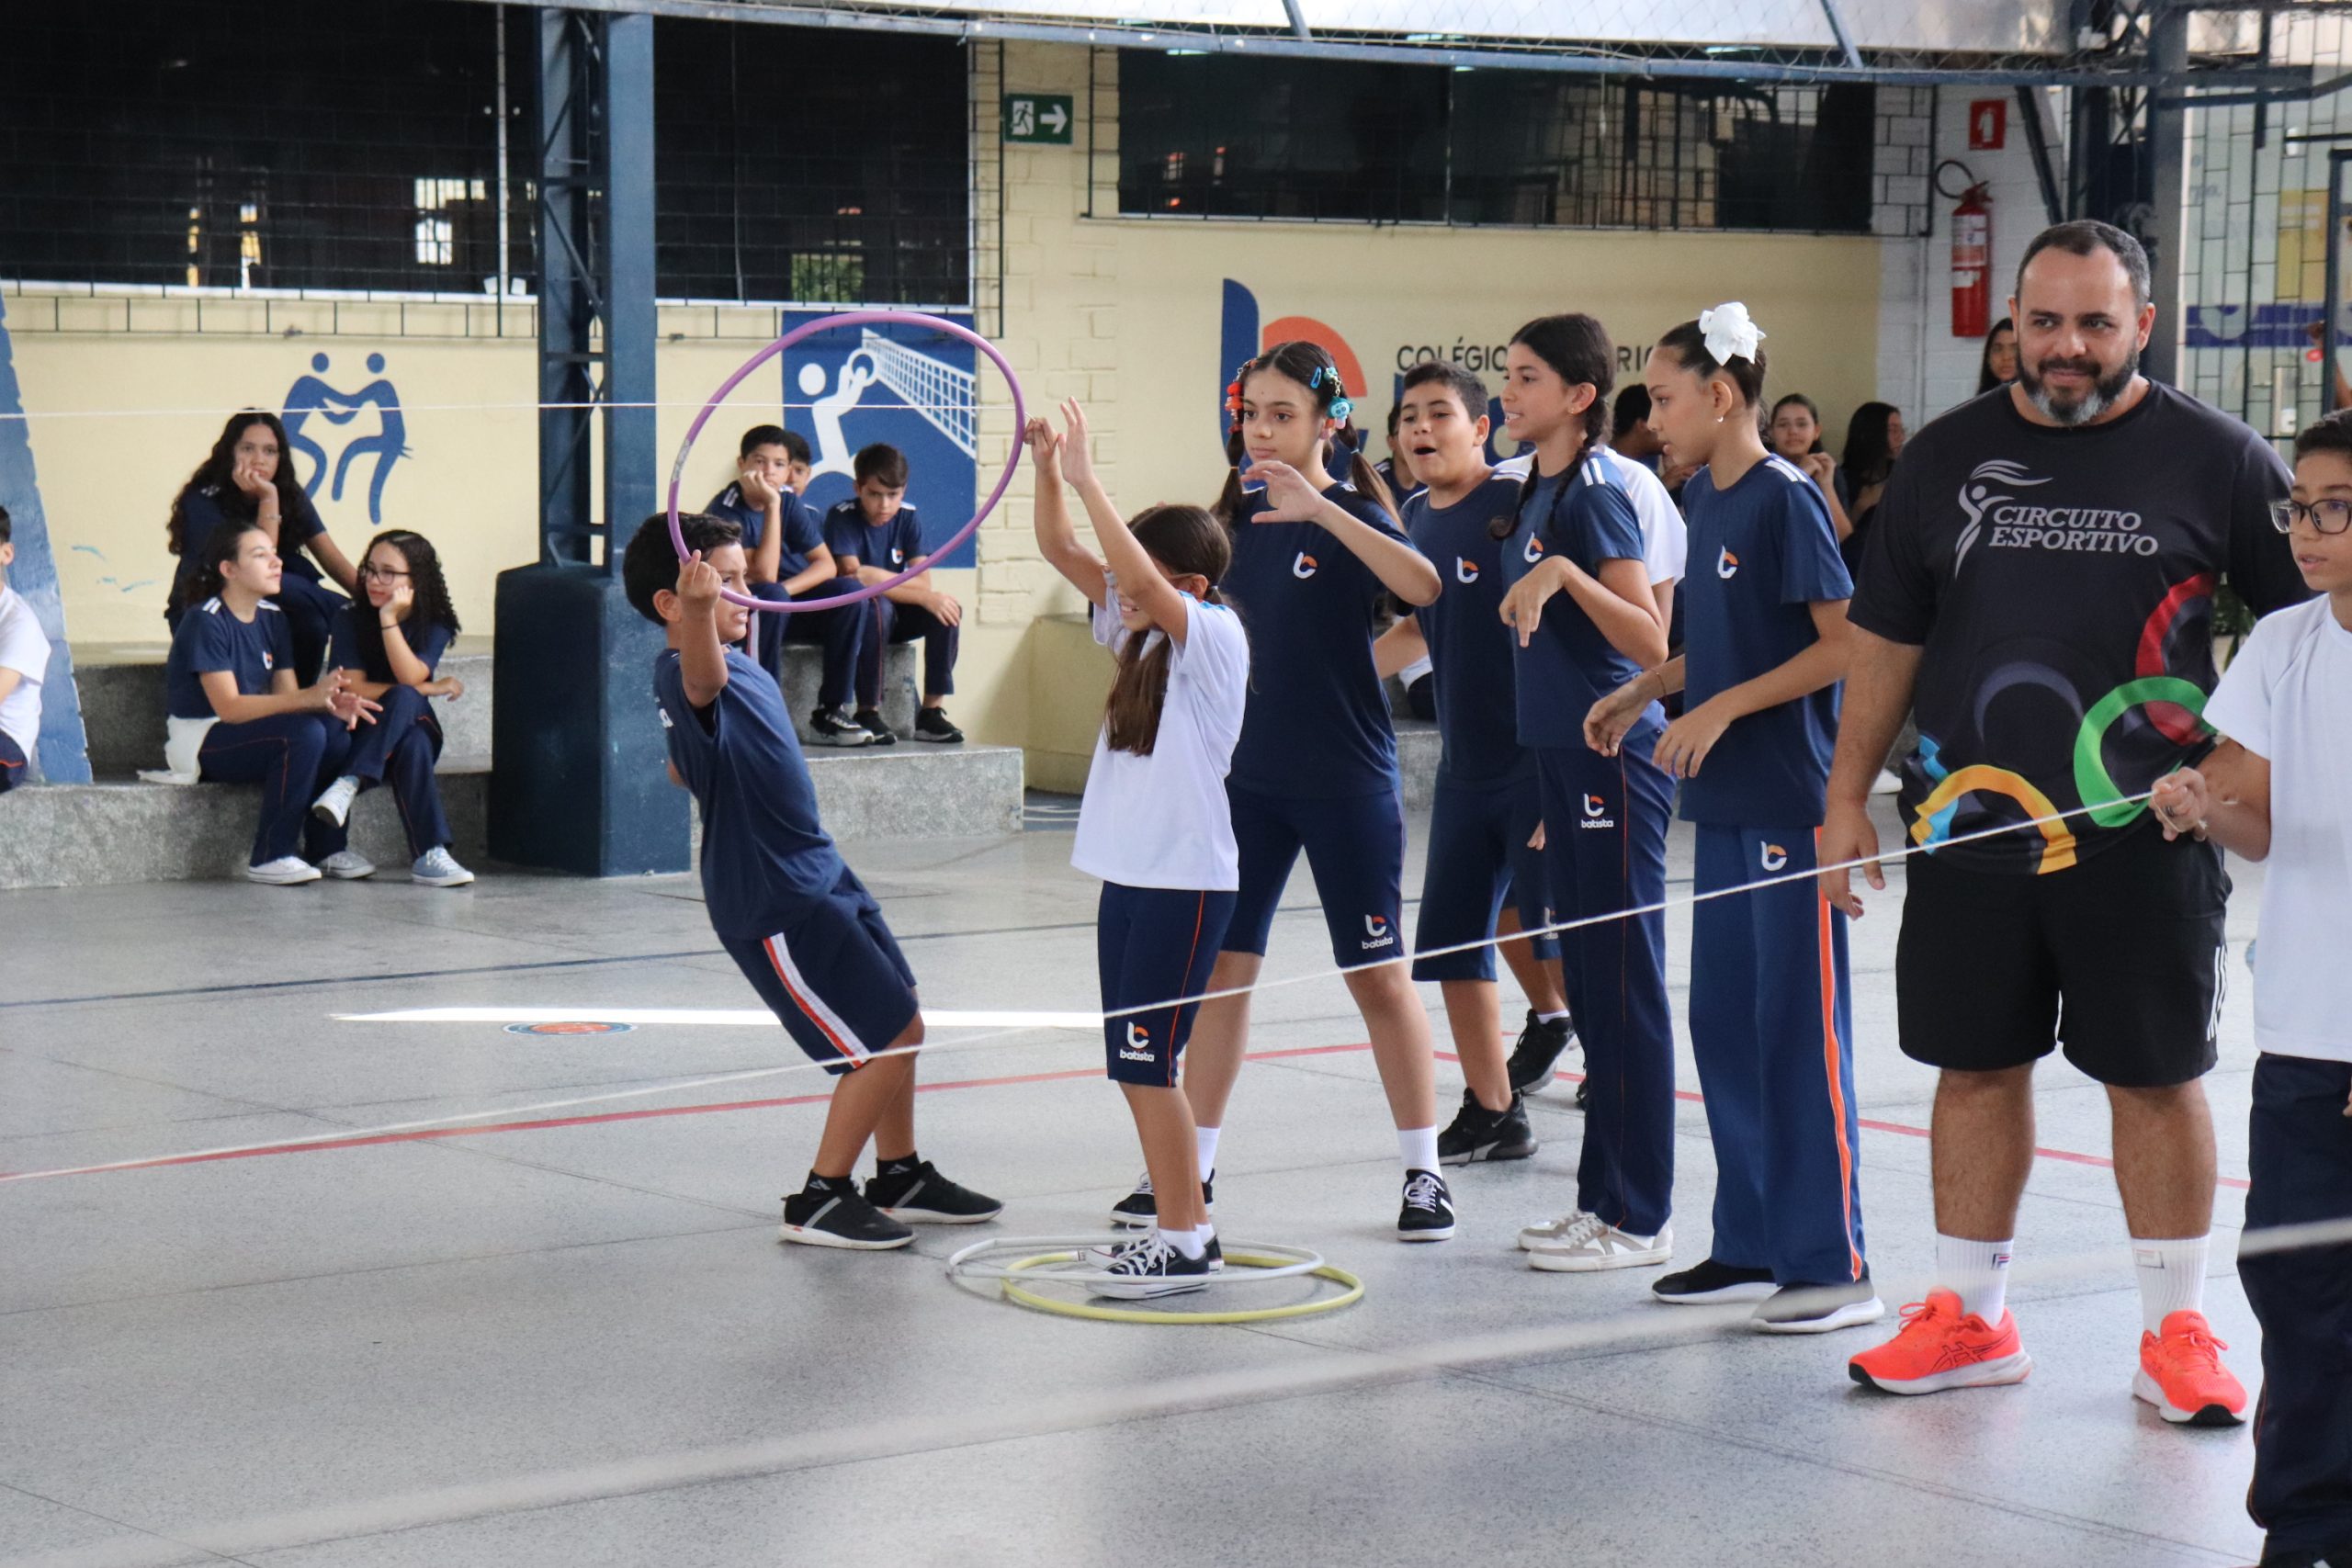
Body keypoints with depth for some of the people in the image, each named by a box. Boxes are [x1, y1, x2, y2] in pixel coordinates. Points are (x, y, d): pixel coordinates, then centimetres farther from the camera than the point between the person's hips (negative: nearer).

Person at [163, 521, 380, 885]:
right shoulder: (205, 622, -16)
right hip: (199, 742, -7)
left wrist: (331, 702, -24)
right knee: (305, 733, -30)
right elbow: (228, 707, -25)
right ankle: (270, 858, -23)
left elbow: (286, 696, 0)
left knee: (334, 727, -20)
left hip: (247, 732, 7)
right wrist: (310, 696, -35)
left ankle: (326, 849, -11)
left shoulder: (273, 619, 7)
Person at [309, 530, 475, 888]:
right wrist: (429, 689, -16)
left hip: (416, 727, 1)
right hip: (364, 734, -1)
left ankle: (349, 783, -44)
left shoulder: (435, 625, -2)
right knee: (412, 747, -37)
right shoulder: (351, 621, -4)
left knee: (404, 700, -36)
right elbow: (353, 689, -14)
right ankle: (429, 854, -45)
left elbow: (410, 678, -20)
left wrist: (389, 619, -27)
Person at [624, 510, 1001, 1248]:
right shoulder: (685, 675, -23)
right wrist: (698, 610, -69)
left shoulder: (737, 666, 9)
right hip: (774, 901, -10)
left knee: (901, 1029, 19)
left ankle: (901, 1179, 35)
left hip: (818, 874, 10)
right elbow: (703, 674, -52)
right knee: (886, 1043, -6)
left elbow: (685, 767, 26)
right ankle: (819, 1203, 6)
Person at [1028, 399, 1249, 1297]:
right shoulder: (1139, 633, 11)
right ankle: (1182, 1227, 17)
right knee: (1132, 1064, 10)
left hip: (1186, 882, -9)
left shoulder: (1214, 635, -11)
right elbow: (1063, 552, 8)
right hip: (1127, 874, 9)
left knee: (1144, 1061, -9)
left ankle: (1184, 1245, -2)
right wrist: (1046, 468, -7)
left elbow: (1142, 578, -28)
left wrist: (1088, 479, -28)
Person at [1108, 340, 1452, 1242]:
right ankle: (1191, 1165, 15)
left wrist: (1320, 511, -39)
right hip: (1248, 776, 5)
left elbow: (1422, 586, -31)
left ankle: (1423, 1171, 13)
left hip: (1346, 784, -5)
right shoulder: (1236, 518, 6)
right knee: (1220, 964, 6)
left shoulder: (1351, 517, -10)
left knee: (1378, 975, 2)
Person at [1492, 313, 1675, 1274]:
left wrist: (1566, 573, -33)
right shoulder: (1537, 493, 14)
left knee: (1623, 986, -4)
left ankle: (1640, 1219, 1)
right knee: (1588, 985, 14)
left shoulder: (1596, 494, -13)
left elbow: (1651, 644, -22)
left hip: (1613, 757, -10)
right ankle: (1603, 1197, 21)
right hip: (1563, 757, 10)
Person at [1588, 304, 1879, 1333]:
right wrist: (1641, 694, 11)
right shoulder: (1703, 496, 12)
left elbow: (1845, 642, -16)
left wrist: (1721, 709, -18)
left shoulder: (1786, 497, -13)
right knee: (1722, 1025, 11)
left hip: (1791, 804, -9)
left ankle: (1833, 1266, 1)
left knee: (1800, 1031, -5)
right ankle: (1752, 1246, 20)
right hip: (1725, 804, 9)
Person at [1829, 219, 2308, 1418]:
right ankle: (1969, 1318, 22)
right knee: (1976, 1066, 10)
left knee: (2157, 1076, 4)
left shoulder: (2217, 460, -2)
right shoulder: (1949, 456, 6)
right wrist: (1847, 797, 7)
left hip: (2144, 836, -3)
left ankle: (2176, 1329, 16)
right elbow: (1885, 637, 11)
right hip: (1971, 824, 3)